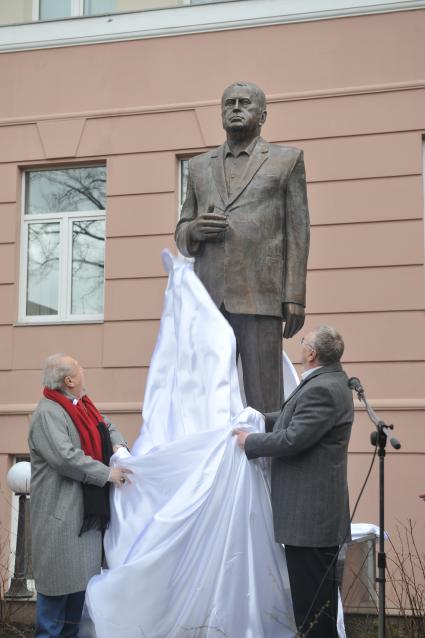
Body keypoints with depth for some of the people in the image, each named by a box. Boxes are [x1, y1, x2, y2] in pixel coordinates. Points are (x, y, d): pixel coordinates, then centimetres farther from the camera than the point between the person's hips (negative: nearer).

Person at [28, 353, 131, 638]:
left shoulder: (82, 405, 12)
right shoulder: (48, 414, -18)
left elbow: (107, 427, 26)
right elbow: (65, 457, -27)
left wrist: (118, 444, 3)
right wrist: (107, 473, -20)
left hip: (87, 509, 9)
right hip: (62, 513, -9)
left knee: (82, 574, 15)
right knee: (60, 575, -4)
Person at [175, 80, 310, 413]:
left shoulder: (287, 160, 12)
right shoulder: (200, 166, 21)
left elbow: (297, 232, 5)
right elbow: (182, 235, 22)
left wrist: (295, 297, -4)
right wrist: (194, 230, -3)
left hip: (261, 298, -3)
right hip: (209, 298, 3)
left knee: (264, 404, -6)